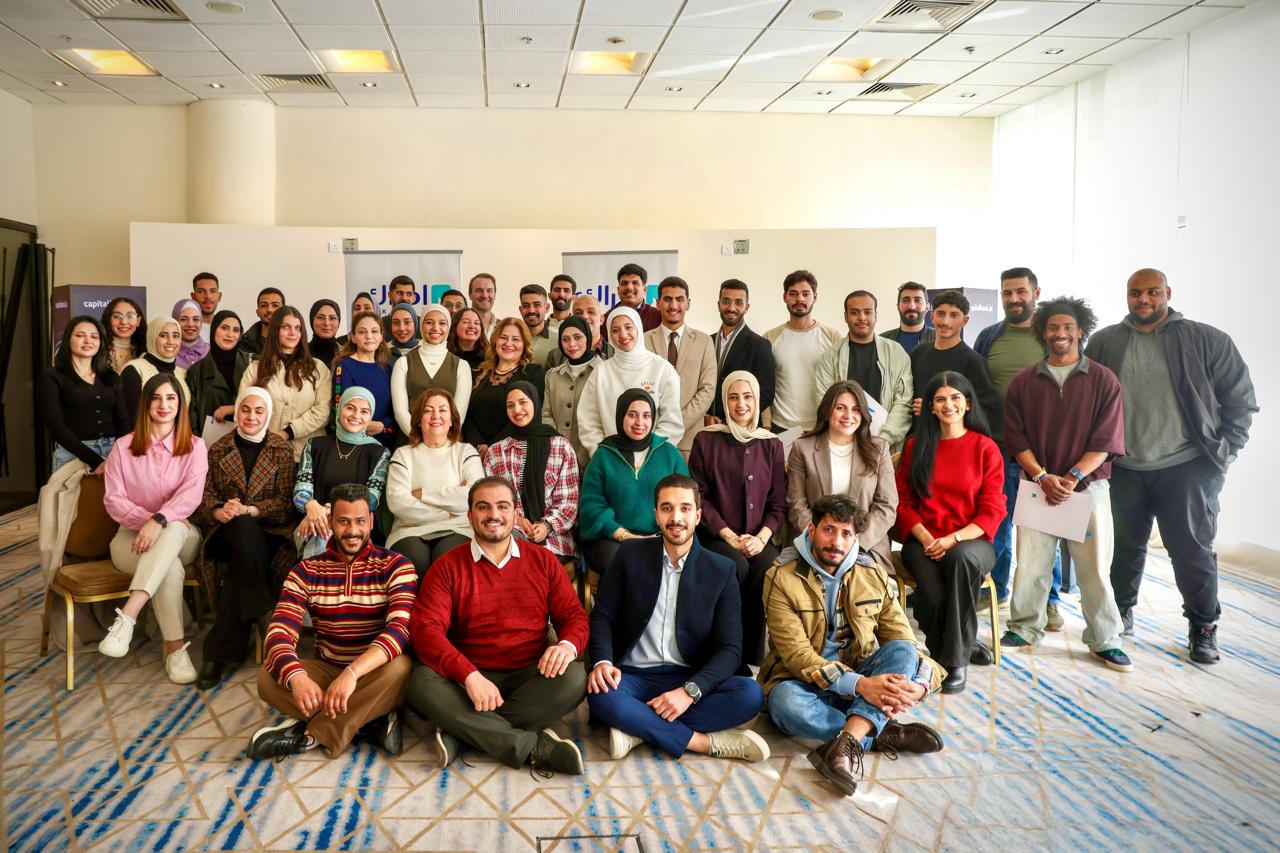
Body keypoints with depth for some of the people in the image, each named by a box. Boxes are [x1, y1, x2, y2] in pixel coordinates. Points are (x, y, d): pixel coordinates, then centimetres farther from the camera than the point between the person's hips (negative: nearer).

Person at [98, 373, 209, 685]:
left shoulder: (194, 447, 4)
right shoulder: (123, 447, 7)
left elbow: (191, 495, -12)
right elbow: (113, 499, -1)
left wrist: (160, 521, -30)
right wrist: (146, 520, -19)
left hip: (180, 535, 0)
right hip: (132, 534, 0)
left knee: (173, 529, -40)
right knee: (170, 567, -35)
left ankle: (127, 617, -48)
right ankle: (175, 648, -30)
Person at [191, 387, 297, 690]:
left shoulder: (282, 450, 9)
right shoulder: (219, 449, 13)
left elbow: (285, 502, 0)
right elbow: (204, 494, 7)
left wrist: (248, 510, -16)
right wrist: (219, 511, -16)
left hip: (268, 532, -1)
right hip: (227, 531, 1)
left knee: (239, 567, -35)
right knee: (243, 527, -37)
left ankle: (220, 652, -24)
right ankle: (266, 615, -30)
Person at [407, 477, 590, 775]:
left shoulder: (543, 560, 9)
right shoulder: (448, 566, 2)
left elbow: (573, 614, 7)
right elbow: (425, 628, -10)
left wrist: (567, 645, -19)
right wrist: (469, 675, -25)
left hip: (530, 677, 1)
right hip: (467, 679, -1)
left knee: (574, 678, -28)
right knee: (422, 683, -30)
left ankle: (463, 732, -23)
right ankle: (536, 747, -29)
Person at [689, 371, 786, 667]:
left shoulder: (772, 445, 12)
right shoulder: (707, 440, 4)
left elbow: (778, 503, 9)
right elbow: (699, 496, -1)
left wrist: (761, 537, -9)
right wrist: (729, 536, -11)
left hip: (758, 539, 2)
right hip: (715, 536, -2)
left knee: (767, 566, -30)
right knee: (738, 566, -32)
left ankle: (752, 659, -19)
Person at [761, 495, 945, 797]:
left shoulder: (874, 575, 3)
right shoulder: (782, 579, -10)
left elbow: (903, 641, -1)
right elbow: (796, 654, -18)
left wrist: (921, 683, -24)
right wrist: (859, 684, -31)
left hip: (863, 680, 4)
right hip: (806, 683, -3)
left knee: (903, 651, -23)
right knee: (786, 702, -37)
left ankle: (846, 742, -37)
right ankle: (884, 735, -22)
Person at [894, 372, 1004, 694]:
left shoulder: (985, 448, 6)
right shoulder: (916, 446, 12)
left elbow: (992, 511, 1)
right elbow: (903, 501, 8)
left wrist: (953, 540, -15)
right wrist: (926, 539, -9)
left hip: (971, 541, -1)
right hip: (923, 542, 1)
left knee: (962, 558, -38)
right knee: (932, 594, -32)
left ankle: (955, 659, -26)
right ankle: (963, 648, -3)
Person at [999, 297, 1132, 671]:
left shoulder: (1104, 381, 2)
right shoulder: (1023, 383, 7)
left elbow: (1106, 441, -3)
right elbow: (1016, 438, 3)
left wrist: (1071, 478, -13)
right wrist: (1043, 477, -10)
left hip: (1088, 487, -1)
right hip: (1037, 485, 1)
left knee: (1094, 566, 2)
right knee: (1030, 562, 2)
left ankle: (1105, 640, 14)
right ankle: (1025, 627, 19)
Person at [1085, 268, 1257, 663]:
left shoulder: (1207, 341, -2)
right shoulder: (1104, 343, 3)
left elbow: (1240, 400, 2)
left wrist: (1225, 452, -3)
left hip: (1187, 467, -2)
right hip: (1125, 468, 2)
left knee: (1193, 550, 4)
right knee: (1126, 545, 14)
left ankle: (1203, 627, 20)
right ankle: (1121, 609, 33)